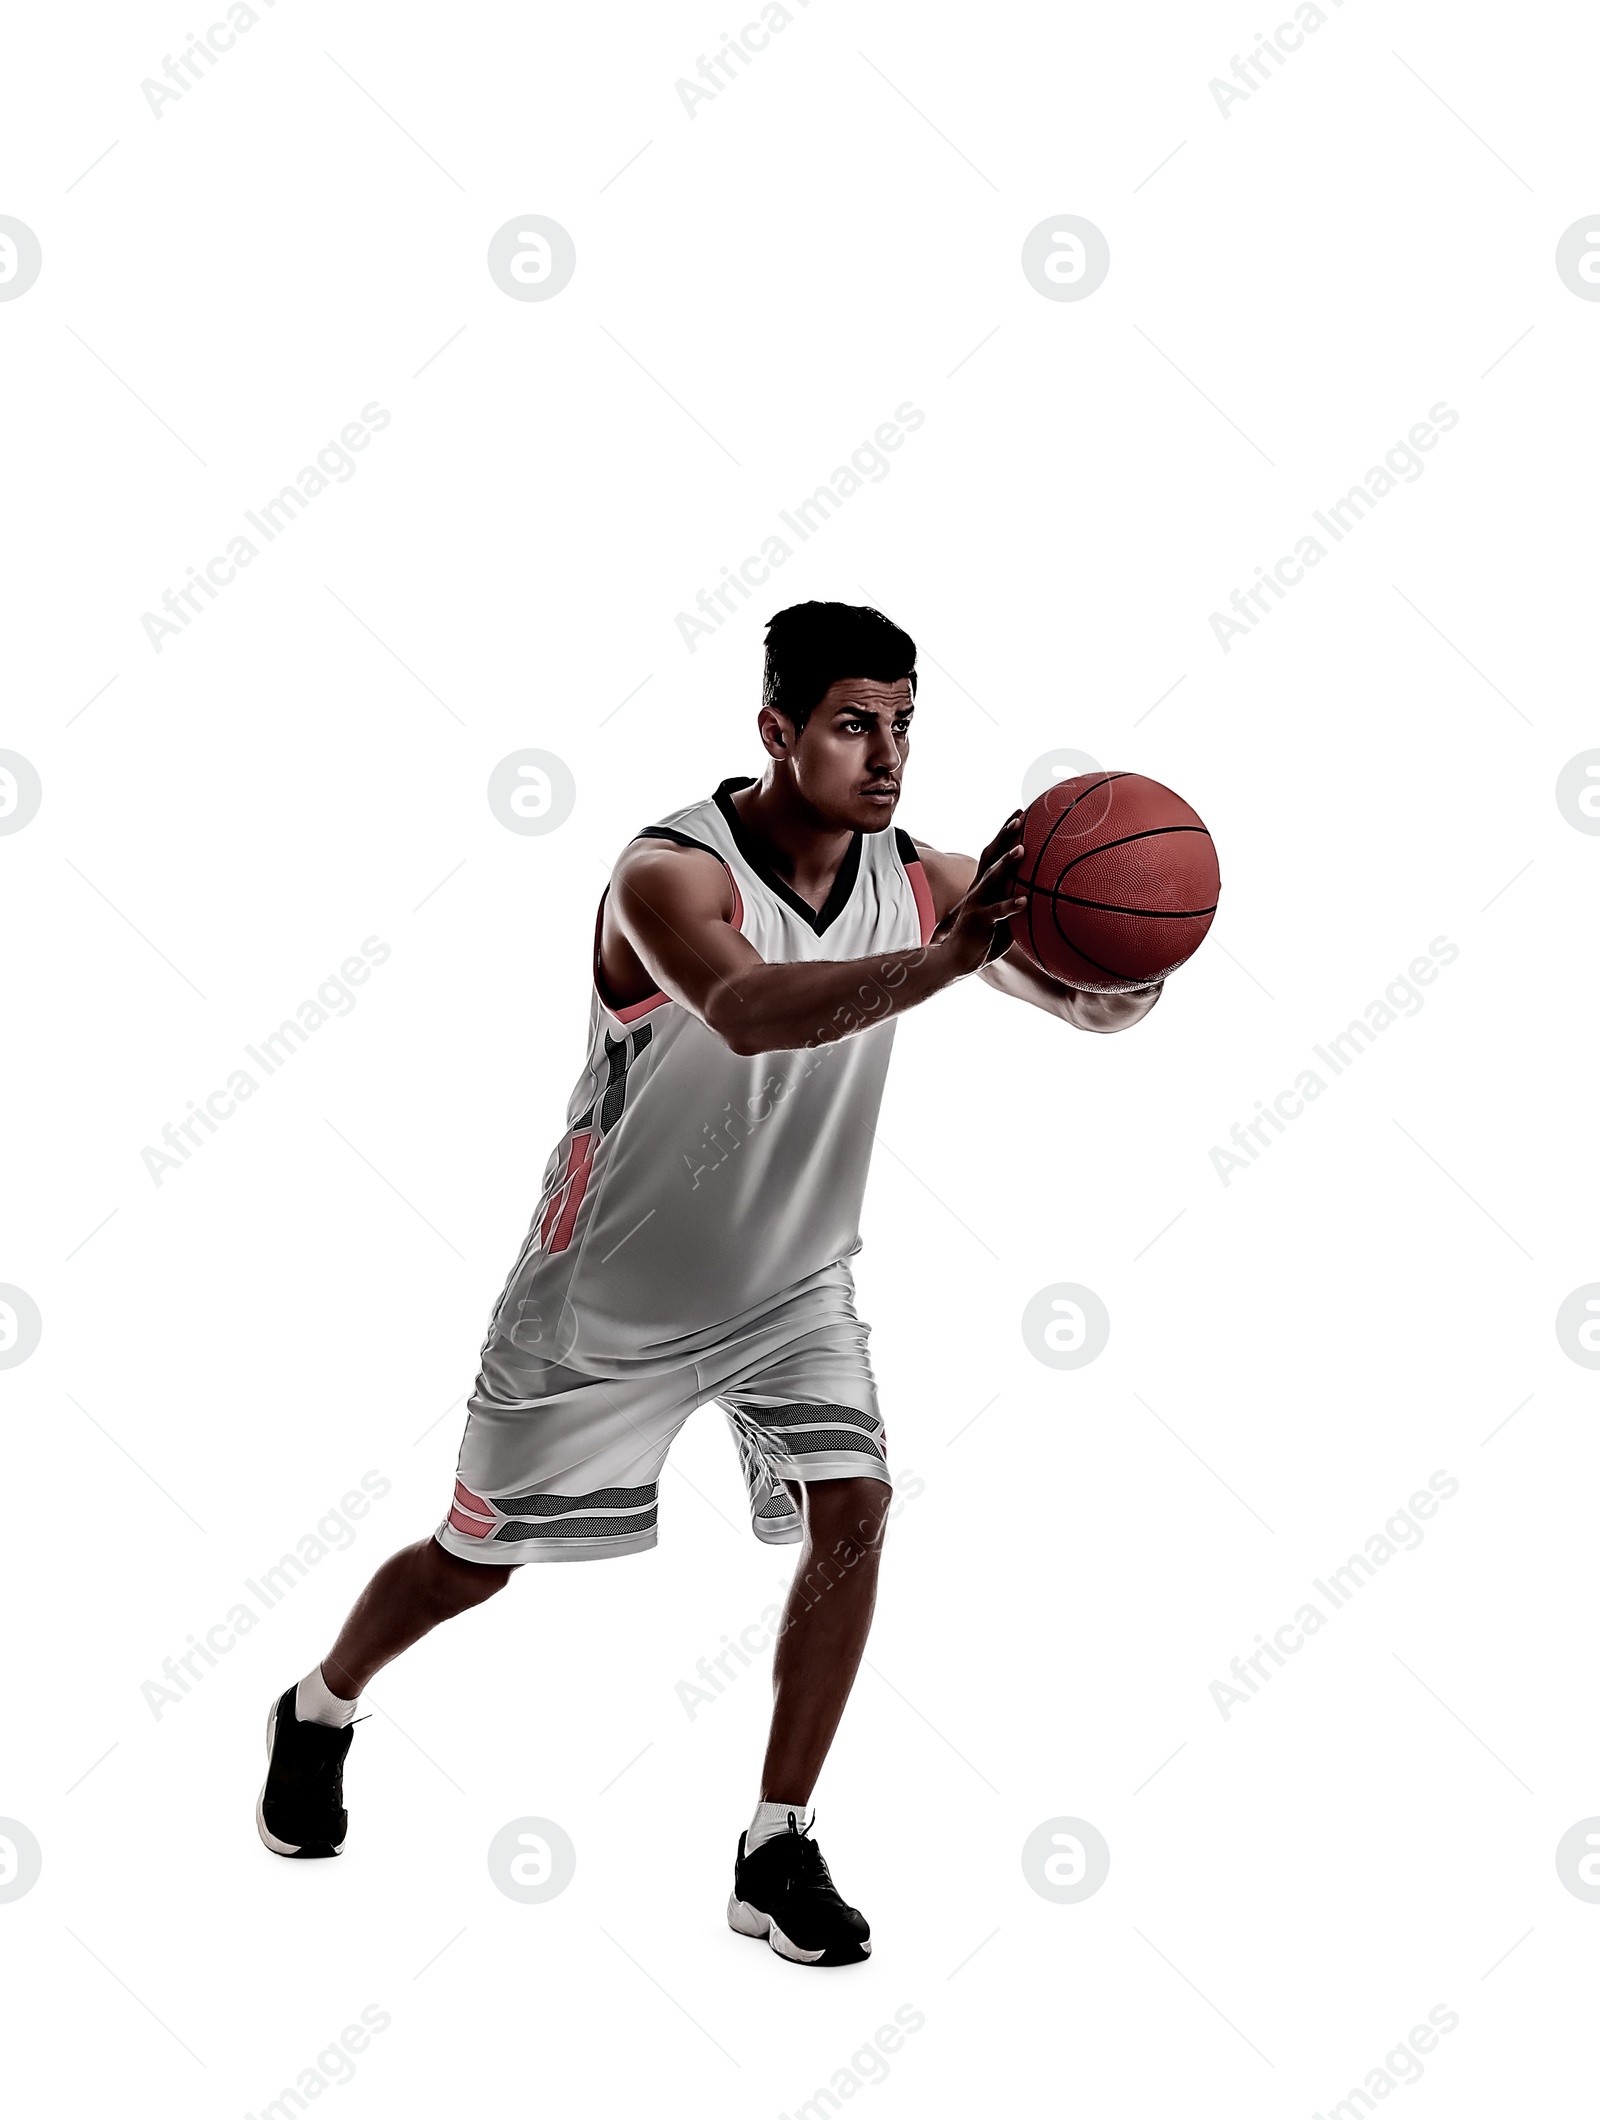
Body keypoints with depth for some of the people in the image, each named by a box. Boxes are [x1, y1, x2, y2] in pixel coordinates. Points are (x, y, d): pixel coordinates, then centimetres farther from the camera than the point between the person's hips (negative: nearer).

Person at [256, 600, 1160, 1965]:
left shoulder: (920, 880, -12)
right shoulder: (672, 872, -28)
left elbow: (1098, 1005, -14)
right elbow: (749, 1013, -49)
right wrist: (945, 960, -61)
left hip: (793, 1285, 4)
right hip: (609, 1291, -4)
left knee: (852, 1513, -15)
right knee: (480, 1557, 11)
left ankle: (779, 1850, 2)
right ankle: (320, 1712, 42)